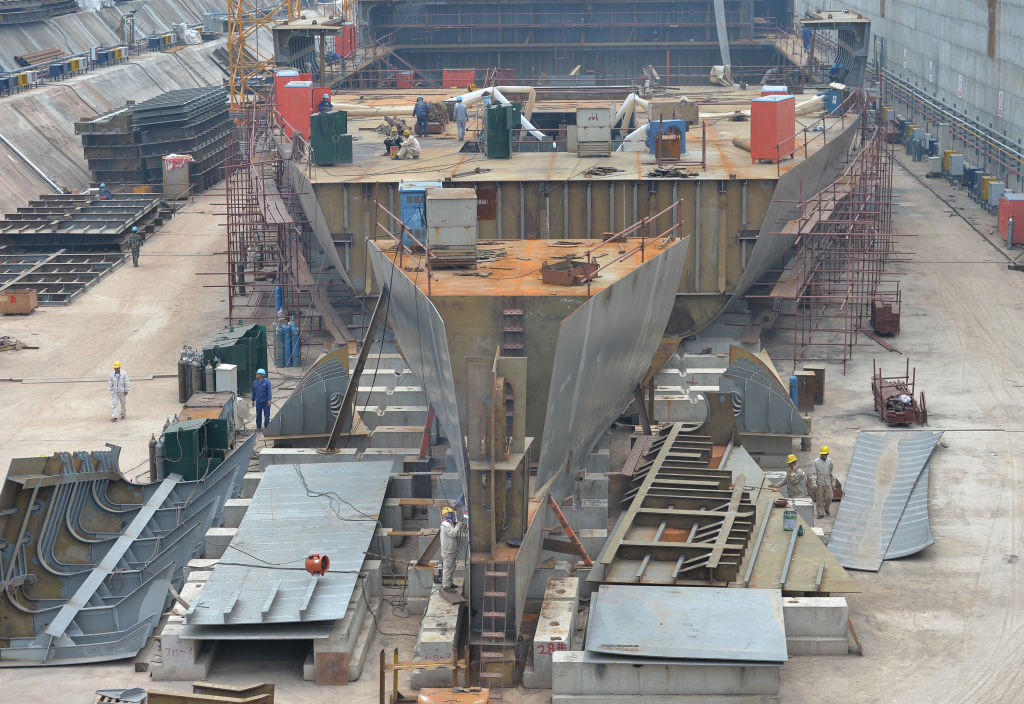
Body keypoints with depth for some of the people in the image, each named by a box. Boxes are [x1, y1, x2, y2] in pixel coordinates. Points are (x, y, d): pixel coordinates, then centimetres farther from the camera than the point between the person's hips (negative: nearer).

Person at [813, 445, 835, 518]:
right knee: (819, 499, 1)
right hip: (819, 483, -2)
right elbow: (814, 473, -6)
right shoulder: (816, 462, -5)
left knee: (829, 498, -1)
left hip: (828, 483, 2)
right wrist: (814, 483, -14)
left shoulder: (830, 461, 4)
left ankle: (826, 508, 27)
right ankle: (820, 513, 12)